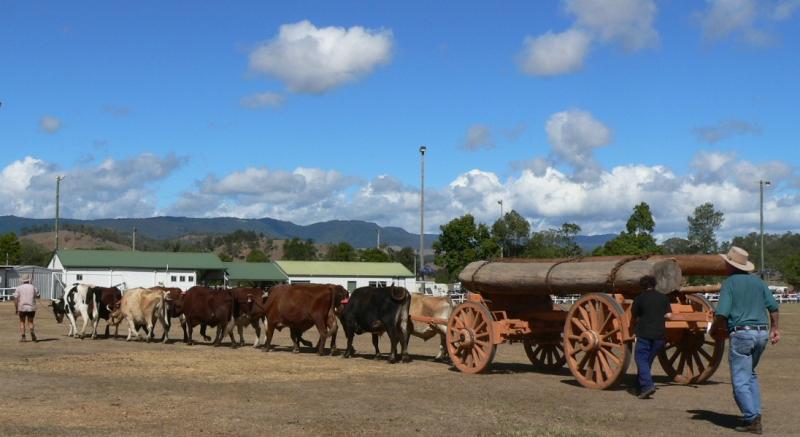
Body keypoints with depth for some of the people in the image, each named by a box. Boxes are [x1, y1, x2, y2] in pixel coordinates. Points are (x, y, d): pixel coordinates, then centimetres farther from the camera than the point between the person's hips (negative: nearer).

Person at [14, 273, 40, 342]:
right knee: (30, 322, 12)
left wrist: (16, 308, 0)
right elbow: (38, 295, 13)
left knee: (22, 322, 13)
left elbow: (16, 299, -6)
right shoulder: (33, 287, 1)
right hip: (31, 308, 1)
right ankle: (32, 331, -15)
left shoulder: (19, 288, -1)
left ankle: (22, 337, 4)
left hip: (22, 308, -1)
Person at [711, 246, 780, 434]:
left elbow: (722, 314, -14)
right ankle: (755, 414, 17)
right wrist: (775, 328, 21)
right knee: (751, 375, 23)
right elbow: (773, 307, 10)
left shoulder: (729, 283, -6)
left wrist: (714, 330, 2)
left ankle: (752, 419, -8)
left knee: (740, 380, -1)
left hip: (741, 334, -6)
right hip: (762, 333, 6)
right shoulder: (758, 281, 11)